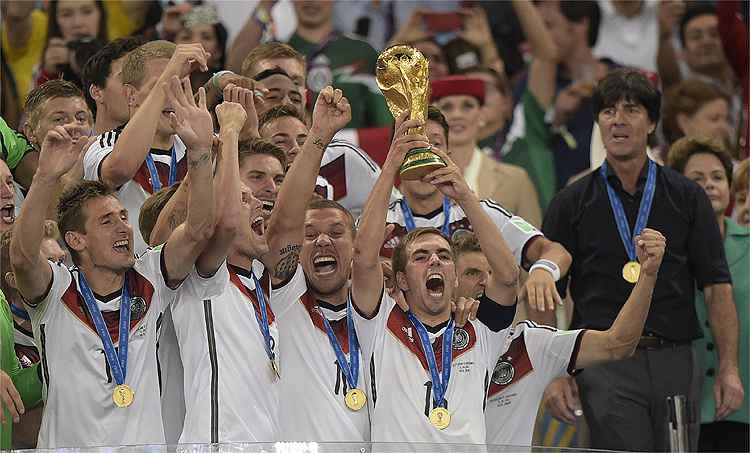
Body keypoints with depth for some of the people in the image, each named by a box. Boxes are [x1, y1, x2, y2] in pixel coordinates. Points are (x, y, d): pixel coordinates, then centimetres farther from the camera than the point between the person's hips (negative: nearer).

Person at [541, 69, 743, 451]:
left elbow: (717, 287, 7)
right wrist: (554, 374, -6)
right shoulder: (572, 204, 7)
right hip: (605, 367, -2)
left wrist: (729, 368, -3)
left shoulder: (686, 197, 10)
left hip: (675, 363, 2)